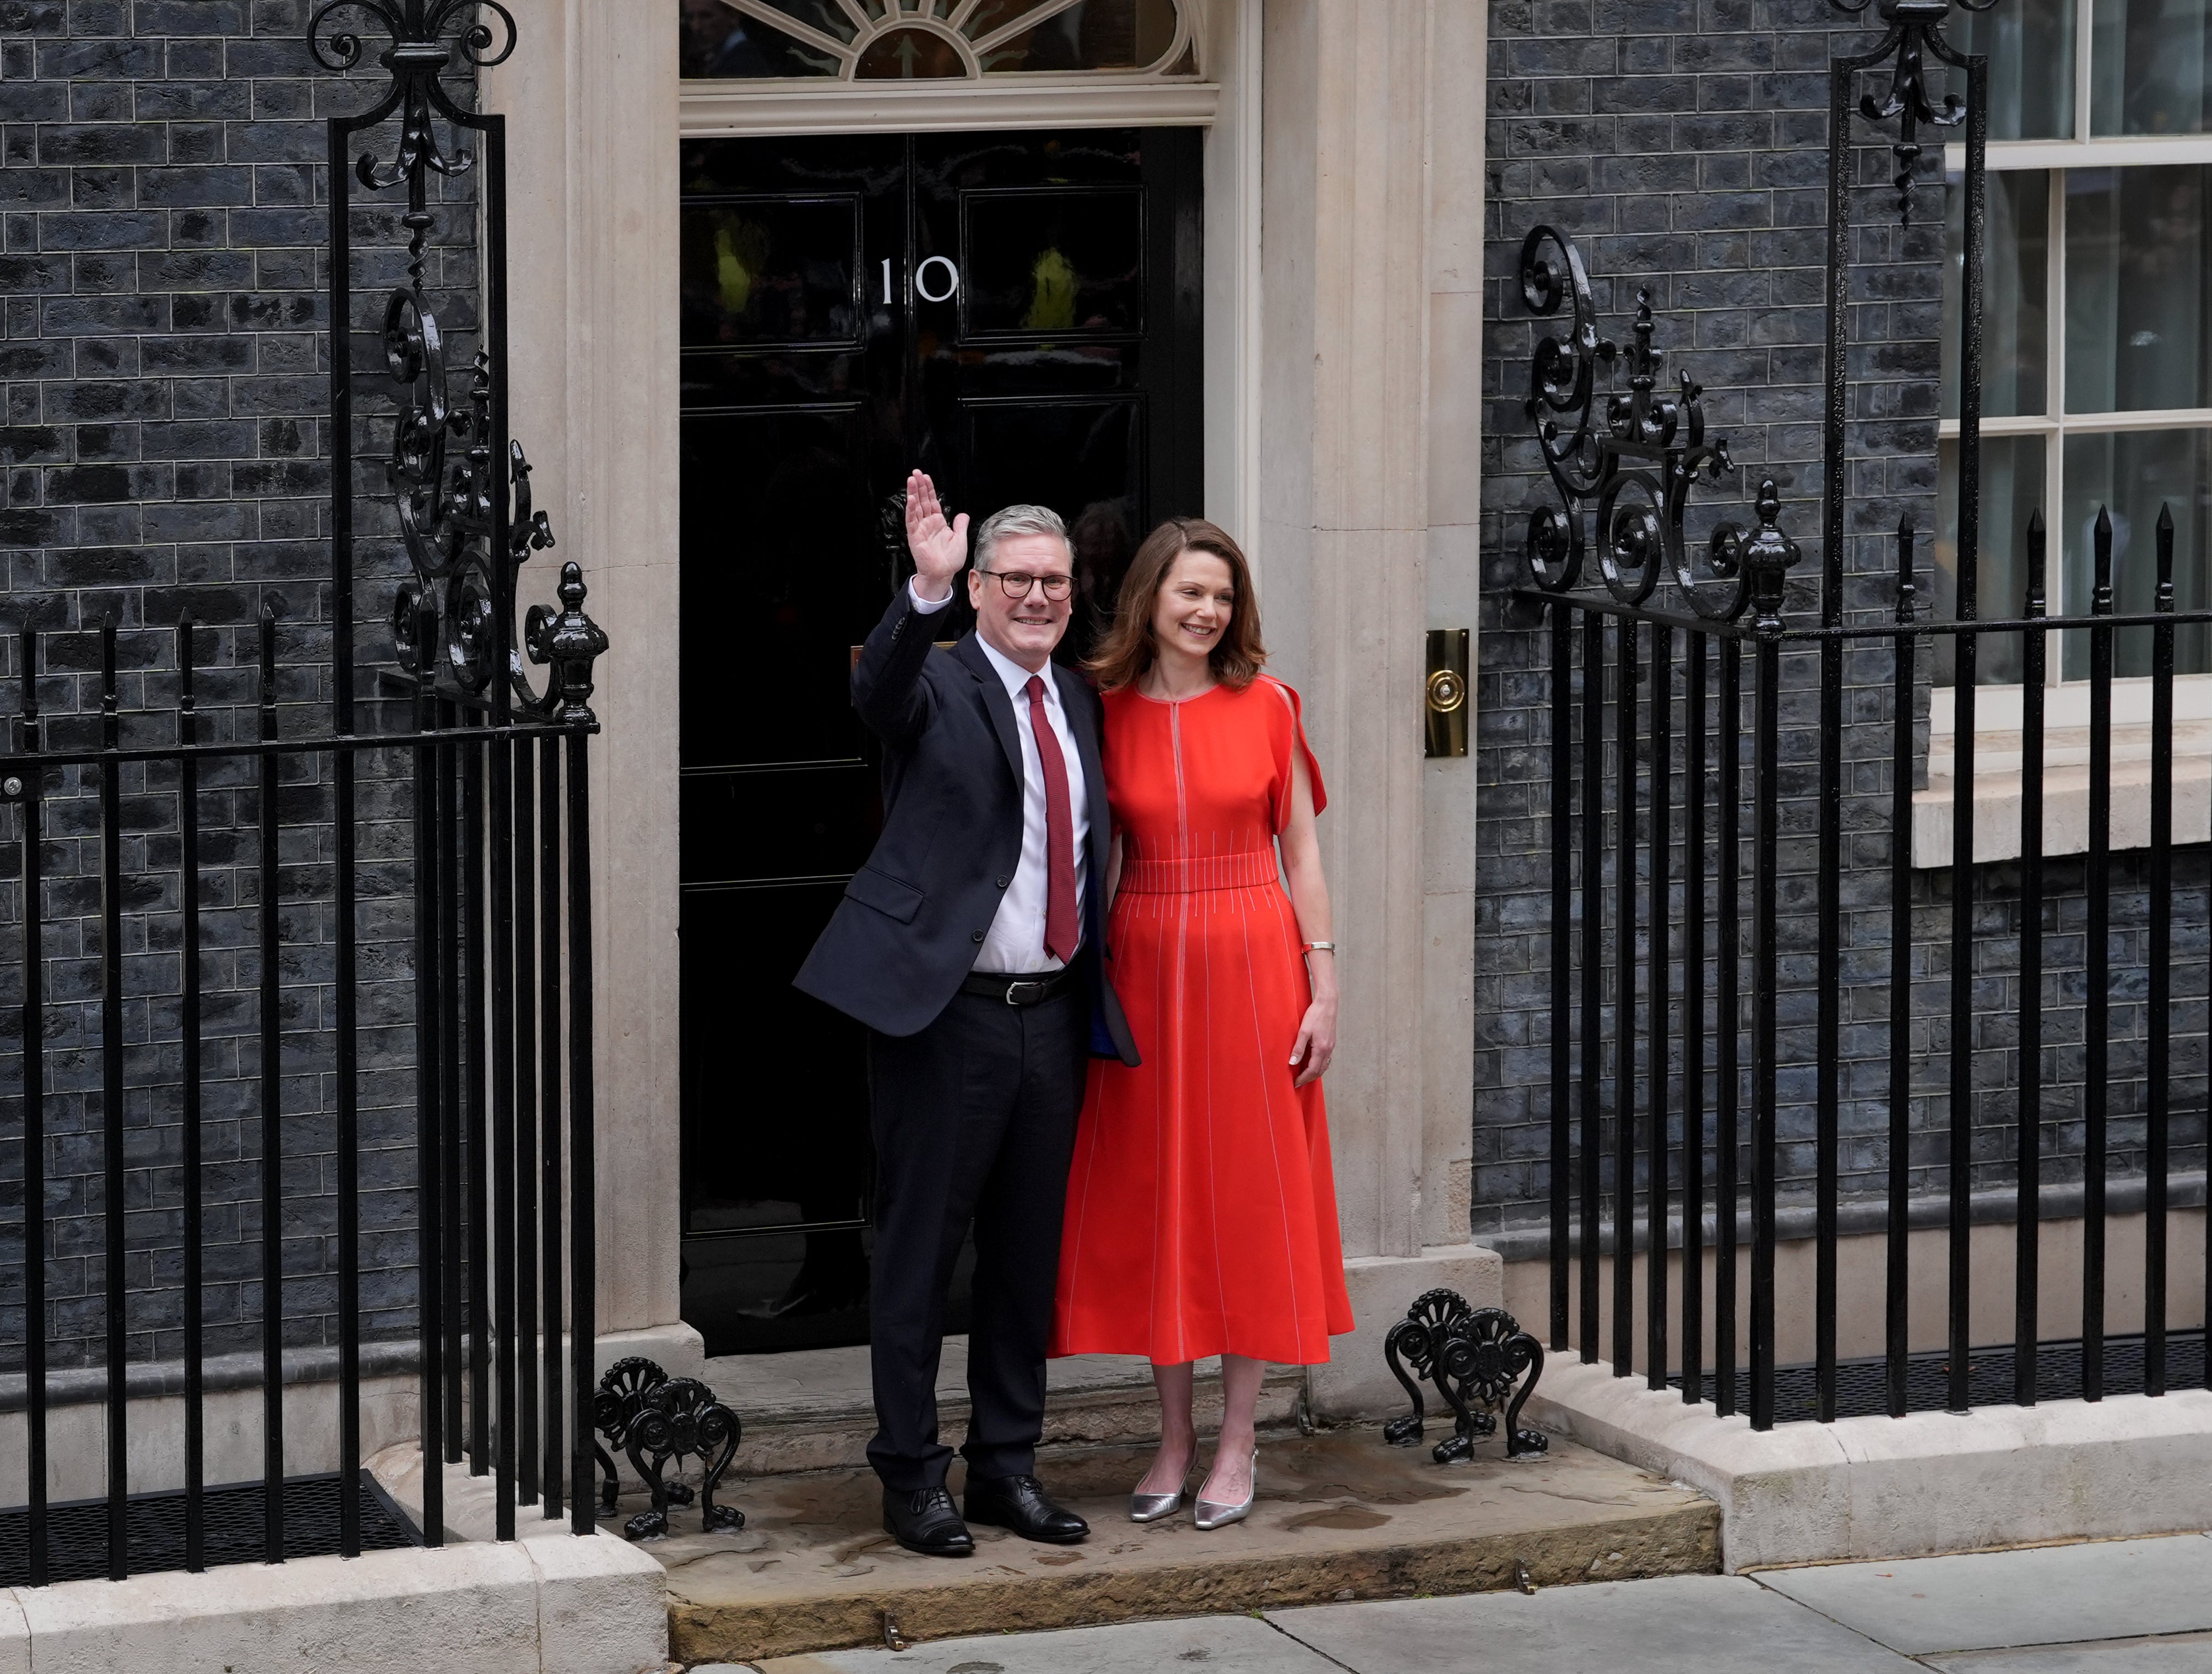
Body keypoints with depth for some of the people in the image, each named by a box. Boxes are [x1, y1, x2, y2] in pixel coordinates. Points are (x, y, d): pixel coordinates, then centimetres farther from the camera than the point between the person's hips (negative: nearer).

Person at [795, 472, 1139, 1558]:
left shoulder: (1079, 702, 13)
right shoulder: (935, 685, -6)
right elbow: (878, 693, -30)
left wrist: (1096, 994, 13)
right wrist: (925, 591, -47)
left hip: (1053, 1011, 6)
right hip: (948, 1012, -6)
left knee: (1030, 1251, 12)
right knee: (921, 1248, 1)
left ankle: (1007, 1466, 23)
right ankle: (911, 1476, 9)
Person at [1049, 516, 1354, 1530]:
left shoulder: (1265, 706, -1)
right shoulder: (1108, 714, 3)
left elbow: (1301, 853, 1)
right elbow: (1104, 863, 7)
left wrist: (1322, 987, -4)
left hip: (1252, 964, -1)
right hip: (1143, 967, 2)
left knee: (1249, 1195, 3)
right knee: (1150, 1197, 5)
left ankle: (1237, 1443, 11)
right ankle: (1173, 1438, 17)